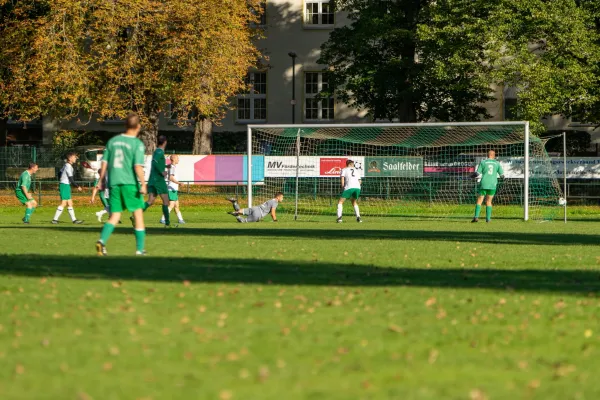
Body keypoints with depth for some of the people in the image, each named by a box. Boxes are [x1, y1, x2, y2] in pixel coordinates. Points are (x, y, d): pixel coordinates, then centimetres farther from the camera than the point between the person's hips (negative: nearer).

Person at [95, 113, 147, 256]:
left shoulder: (112, 141, 9)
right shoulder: (137, 144, -7)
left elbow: (104, 163, 11)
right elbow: (138, 166, -15)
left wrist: (101, 181, 17)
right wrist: (143, 184, -14)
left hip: (114, 182, 4)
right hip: (130, 183, -4)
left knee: (114, 216, 7)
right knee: (138, 213, 8)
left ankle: (102, 240, -17)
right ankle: (140, 249, 8)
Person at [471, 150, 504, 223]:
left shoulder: (483, 162, 2)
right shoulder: (497, 163, 7)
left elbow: (478, 174, -2)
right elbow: (502, 175, 10)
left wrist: (473, 175, 19)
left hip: (484, 184, -2)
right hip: (493, 184, 2)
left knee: (479, 201, 1)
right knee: (489, 201, 13)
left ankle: (476, 216, -14)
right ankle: (488, 218, 7)